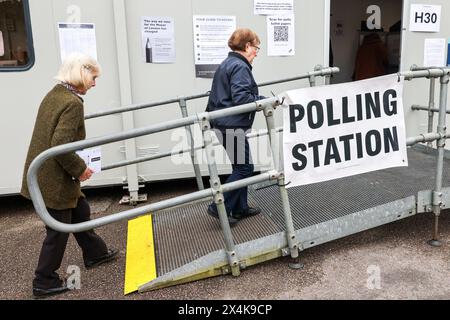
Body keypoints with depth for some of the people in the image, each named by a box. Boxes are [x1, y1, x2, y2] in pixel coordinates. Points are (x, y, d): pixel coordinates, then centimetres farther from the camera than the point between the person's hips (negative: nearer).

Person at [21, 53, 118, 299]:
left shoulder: (55, 94, 7)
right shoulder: (73, 103, -23)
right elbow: (60, 146, -29)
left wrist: (76, 167, 14)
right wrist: (80, 169, -14)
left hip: (45, 174, 10)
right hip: (54, 180, -10)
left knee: (80, 211, 24)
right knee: (58, 231, 7)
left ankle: (95, 253, 43)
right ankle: (44, 283, 24)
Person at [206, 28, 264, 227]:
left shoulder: (226, 64, 18)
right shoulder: (240, 67, -14)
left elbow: (217, 94, 22)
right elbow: (241, 98, -25)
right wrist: (266, 101, -16)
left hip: (223, 124, 11)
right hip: (233, 126, -10)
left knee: (241, 167, 17)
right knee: (244, 167, -2)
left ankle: (240, 208, 26)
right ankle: (219, 208, 3)